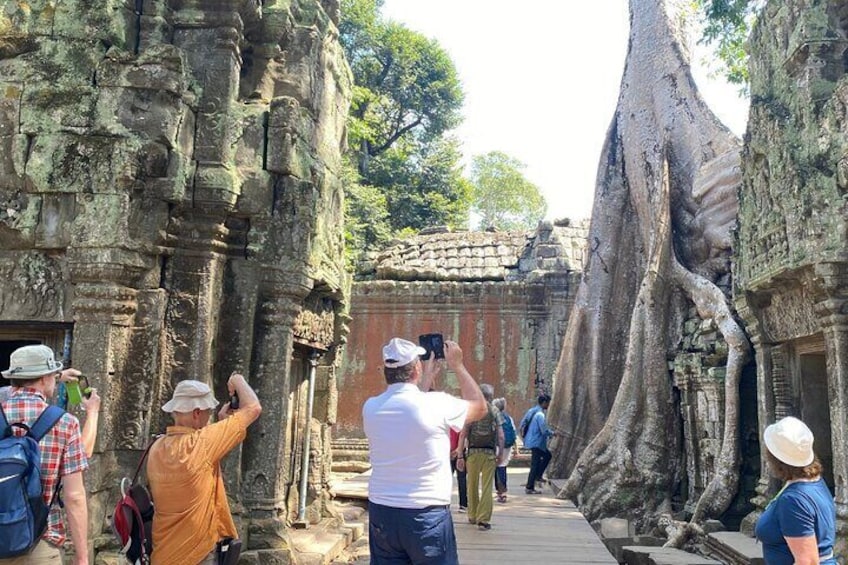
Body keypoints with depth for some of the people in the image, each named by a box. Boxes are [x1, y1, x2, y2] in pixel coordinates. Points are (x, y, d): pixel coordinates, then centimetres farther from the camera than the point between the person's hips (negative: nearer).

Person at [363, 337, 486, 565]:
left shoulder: (371, 407, -2)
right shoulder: (436, 404, -15)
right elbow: (479, 406, 5)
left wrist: (426, 378, 23)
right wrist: (457, 366, 12)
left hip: (381, 512, 4)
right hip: (426, 516, -4)